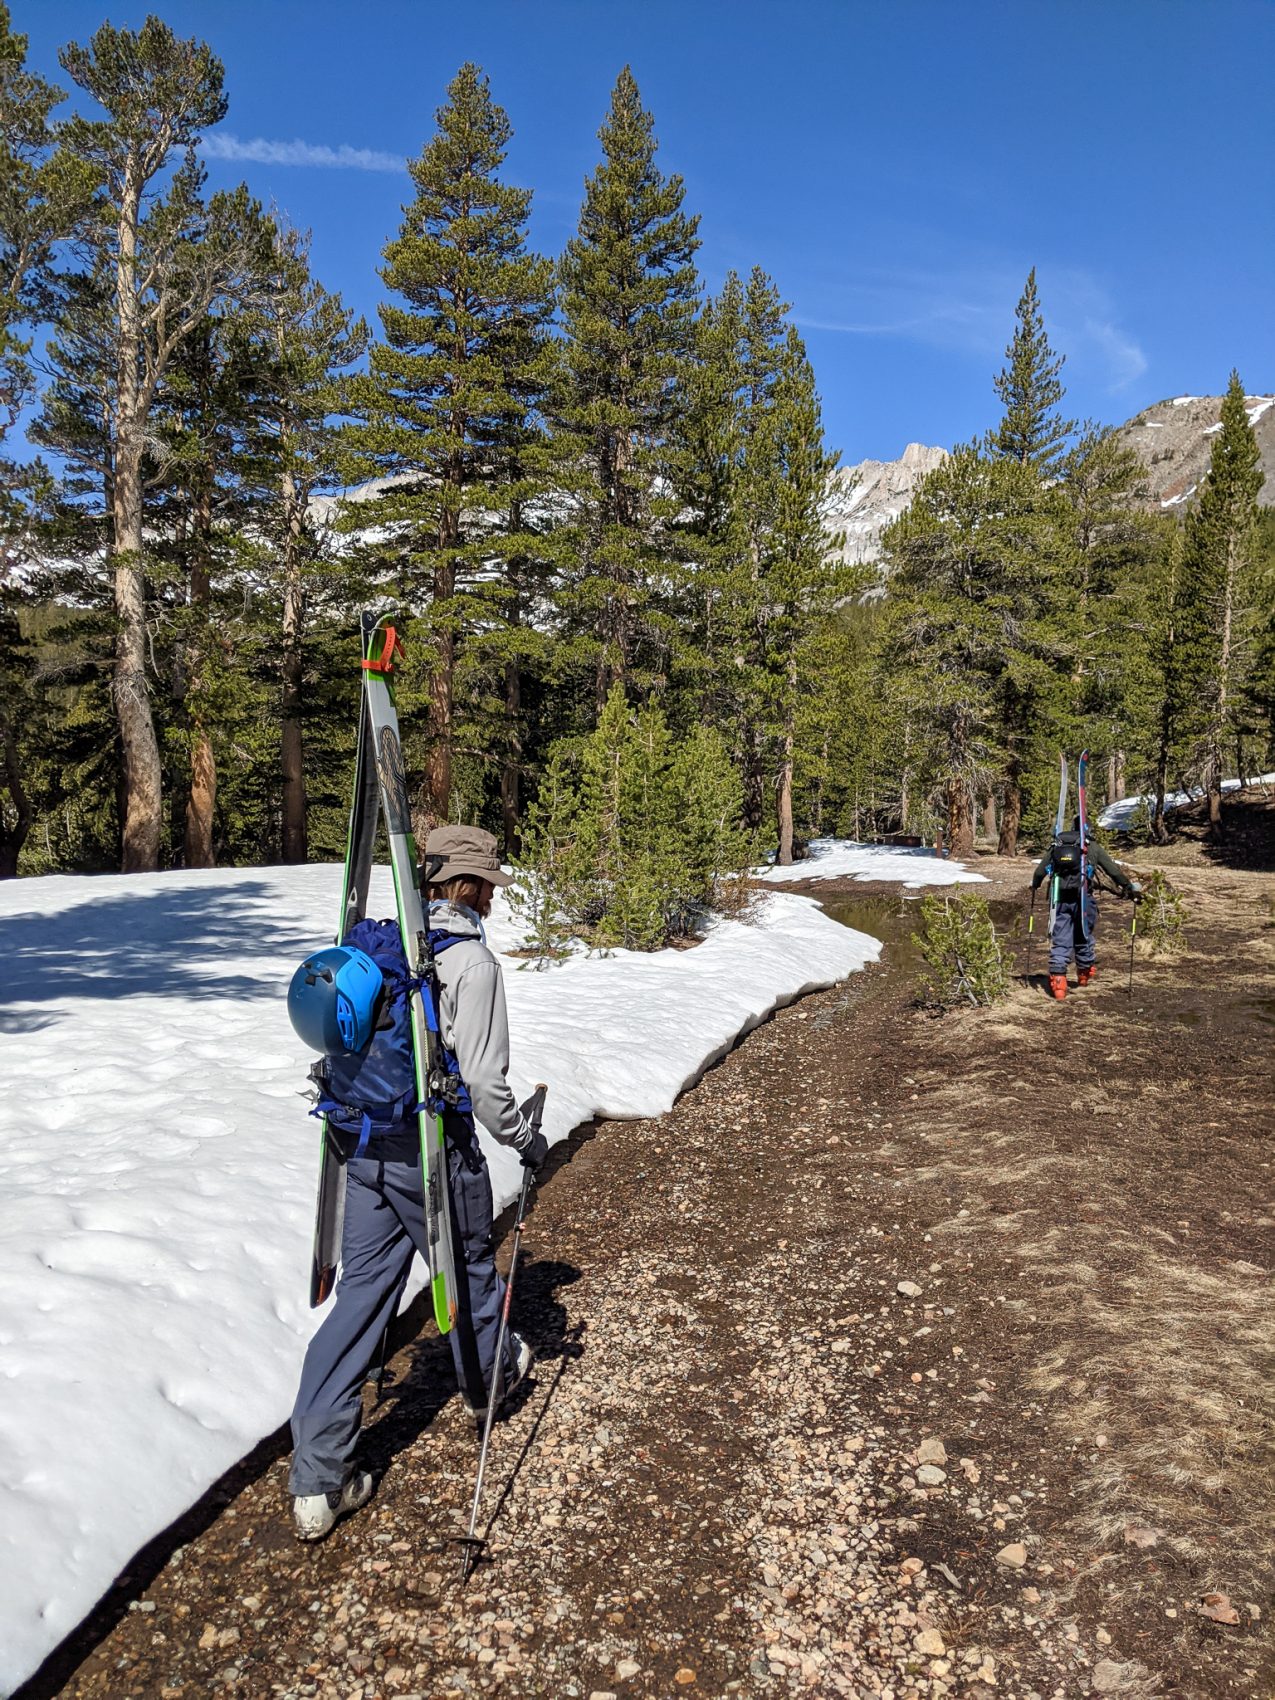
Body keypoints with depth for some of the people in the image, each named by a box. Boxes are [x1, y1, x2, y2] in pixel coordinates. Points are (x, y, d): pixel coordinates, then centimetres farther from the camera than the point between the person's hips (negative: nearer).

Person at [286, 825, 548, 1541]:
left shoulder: (378, 943, 6)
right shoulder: (471, 960, -16)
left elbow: (353, 1044, 13)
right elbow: (484, 1079, -17)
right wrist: (526, 1139, -1)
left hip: (365, 1148, 6)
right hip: (434, 1152, -6)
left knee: (361, 1292, 9)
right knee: (471, 1267, 20)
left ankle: (319, 1479, 10)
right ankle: (489, 1375, 47)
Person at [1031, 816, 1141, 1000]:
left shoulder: (1056, 845, 13)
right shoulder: (1092, 847, 6)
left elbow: (1039, 871, 17)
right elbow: (1113, 871, 4)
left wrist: (1034, 885, 37)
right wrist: (1130, 887, 16)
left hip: (1060, 898, 2)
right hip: (1082, 897, -2)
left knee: (1060, 940, 3)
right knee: (1083, 936, 15)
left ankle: (1057, 979, -7)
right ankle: (1085, 974, 33)